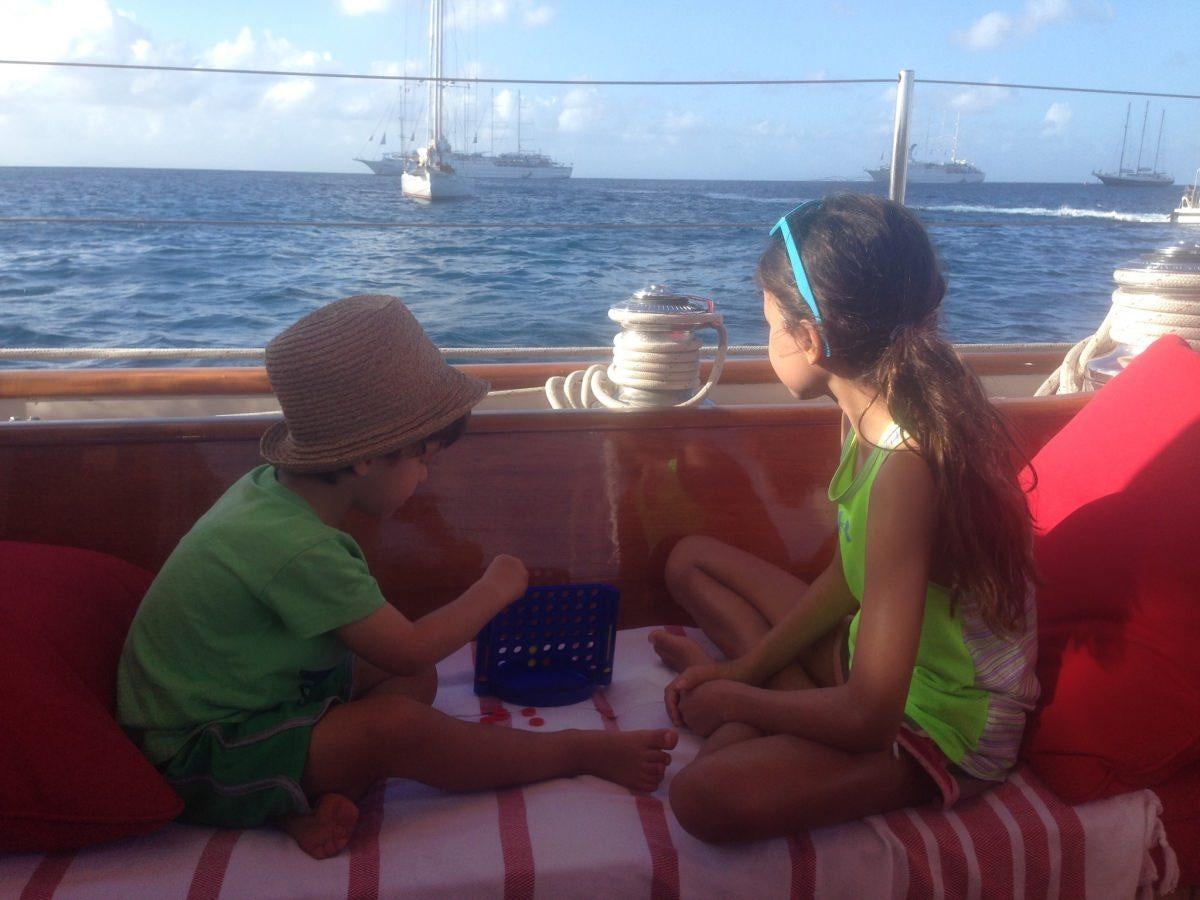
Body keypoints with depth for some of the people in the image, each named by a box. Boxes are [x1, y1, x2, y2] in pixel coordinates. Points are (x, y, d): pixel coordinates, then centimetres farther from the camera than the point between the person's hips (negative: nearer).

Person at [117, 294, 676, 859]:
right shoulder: (297, 547, -31)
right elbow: (408, 647, -22)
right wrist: (495, 589, -9)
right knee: (396, 725, -28)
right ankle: (579, 752, -12)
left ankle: (308, 803, -13)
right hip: (199, 759, -10)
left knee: (415, 679, 6)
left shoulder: (270, 488, -3)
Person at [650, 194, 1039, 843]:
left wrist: (738, 698, -14)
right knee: (691, 558, 15)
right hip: (879, 651, 9)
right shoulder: (872, 416, -5)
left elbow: (868, 717, -30)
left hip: (944, 728, -9)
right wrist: (749, 668, 0)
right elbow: (846, 578, 7)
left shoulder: (907, 469, -33)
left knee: (704, 796, -34)